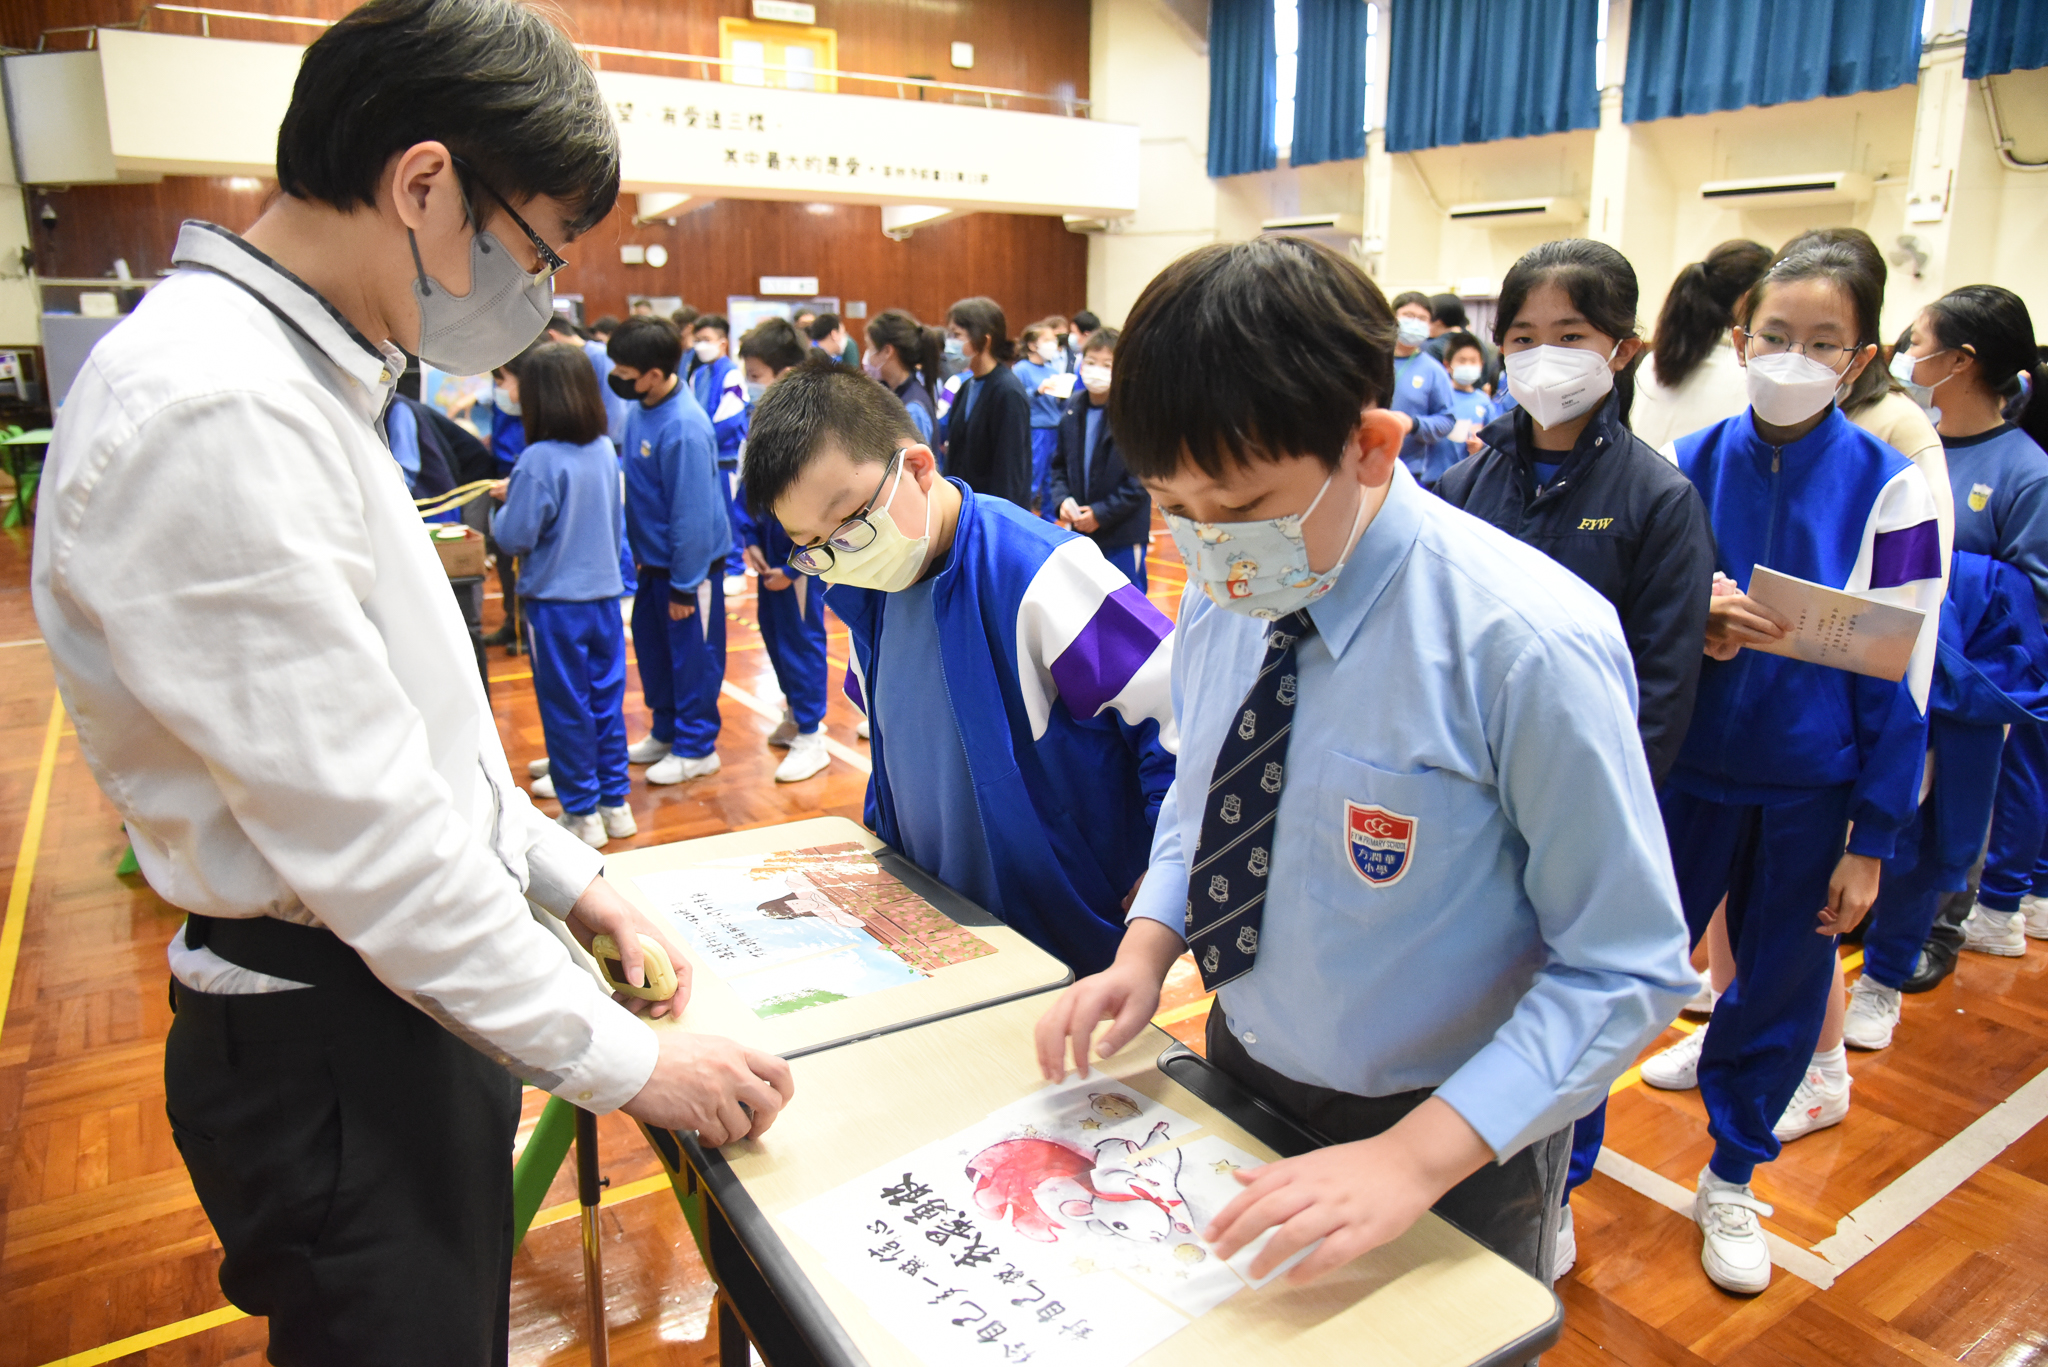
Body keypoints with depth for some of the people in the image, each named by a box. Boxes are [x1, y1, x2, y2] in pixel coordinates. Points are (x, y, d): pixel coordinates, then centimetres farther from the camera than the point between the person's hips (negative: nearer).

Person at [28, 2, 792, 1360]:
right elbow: (360, 830, -26)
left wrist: (568, 878, 9)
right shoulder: (205, 410, -25)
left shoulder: (297, 377, 7)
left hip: (416, 993, 9)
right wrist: (621, 1059, -17)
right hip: (330, 1045, -9)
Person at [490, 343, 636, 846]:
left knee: (565, 708, 6)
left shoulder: (538, 461, -18)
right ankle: (615, 801, 23)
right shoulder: (605, 451, 1)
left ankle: (582, 813, 14)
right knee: (606, 699, 14)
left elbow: (515, 537, -16)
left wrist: (503, 504, 6)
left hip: (556, 601, -5)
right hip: (605, 593, 6)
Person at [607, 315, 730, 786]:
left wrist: (684, 586, -19)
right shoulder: (640, 410, 0)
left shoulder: (684, 427, -25)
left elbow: (692, 513, -23)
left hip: (691, 562, -9)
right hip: (653, 558, 9)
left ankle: (696, 749, 19)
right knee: (650, 644, 19)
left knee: (692, 654, 5)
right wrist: (638, 552, 14)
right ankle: (666, 731, 36)